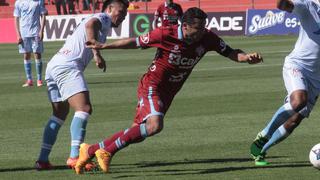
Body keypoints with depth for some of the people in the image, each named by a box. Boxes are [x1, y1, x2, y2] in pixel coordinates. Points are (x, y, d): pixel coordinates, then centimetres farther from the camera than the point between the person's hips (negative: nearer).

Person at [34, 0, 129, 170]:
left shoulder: (99, 20, 31)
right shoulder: (104, 18, 2)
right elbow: (90, 24, -21)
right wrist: (97, 54, -26)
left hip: (52, 66, 10)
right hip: (67, 66, -10)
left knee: (59, 115, 18)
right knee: (84, 108, -20)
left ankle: (42, 160, 17)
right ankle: (74, 157, -31)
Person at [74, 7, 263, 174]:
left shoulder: (207, 38, -10)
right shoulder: (166, 34, -21)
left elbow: (230, 53, -2)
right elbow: (136, 42, -8)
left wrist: (247, 57, -23)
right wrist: (103, 46, -4)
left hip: (168, 93, 6)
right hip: (152, 86, -6)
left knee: (136, 132, 8)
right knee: (155, 125, -29)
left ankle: (90, 150, 24)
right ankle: (106, 151, -17)